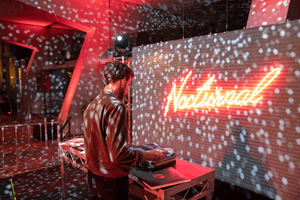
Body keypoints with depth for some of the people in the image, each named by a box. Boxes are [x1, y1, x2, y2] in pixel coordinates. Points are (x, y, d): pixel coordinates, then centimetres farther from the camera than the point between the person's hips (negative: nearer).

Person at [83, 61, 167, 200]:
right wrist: (149, 155, -14)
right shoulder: (115, 106, -22)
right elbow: (118, 155, -27)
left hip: (92, 176, 8)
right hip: (111, 181, -8)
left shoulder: (91, 105, 4)